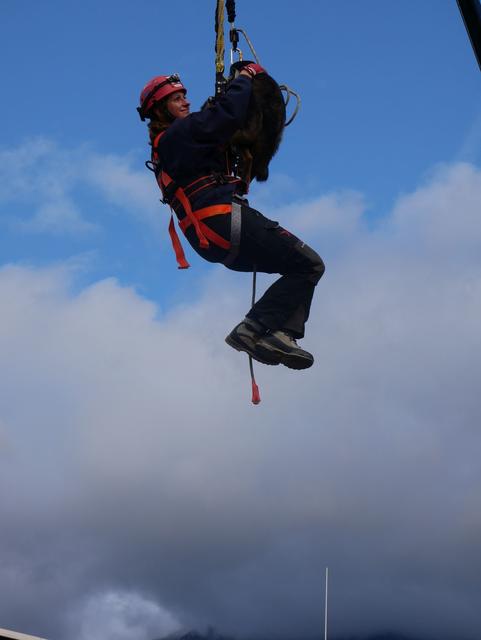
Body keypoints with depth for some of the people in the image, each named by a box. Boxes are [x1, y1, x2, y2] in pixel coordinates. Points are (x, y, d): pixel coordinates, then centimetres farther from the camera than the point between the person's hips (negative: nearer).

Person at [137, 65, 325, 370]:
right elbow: (228, 115, -16)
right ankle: (253, 329, -16)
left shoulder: (166, 145, 24)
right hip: (223, 221, -10)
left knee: (299, 266, 16)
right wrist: (246, 77, 1)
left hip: (213, 239, 11)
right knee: (309, 265, -9)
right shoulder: (179, 133, -6)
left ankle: (283, 333, -4)